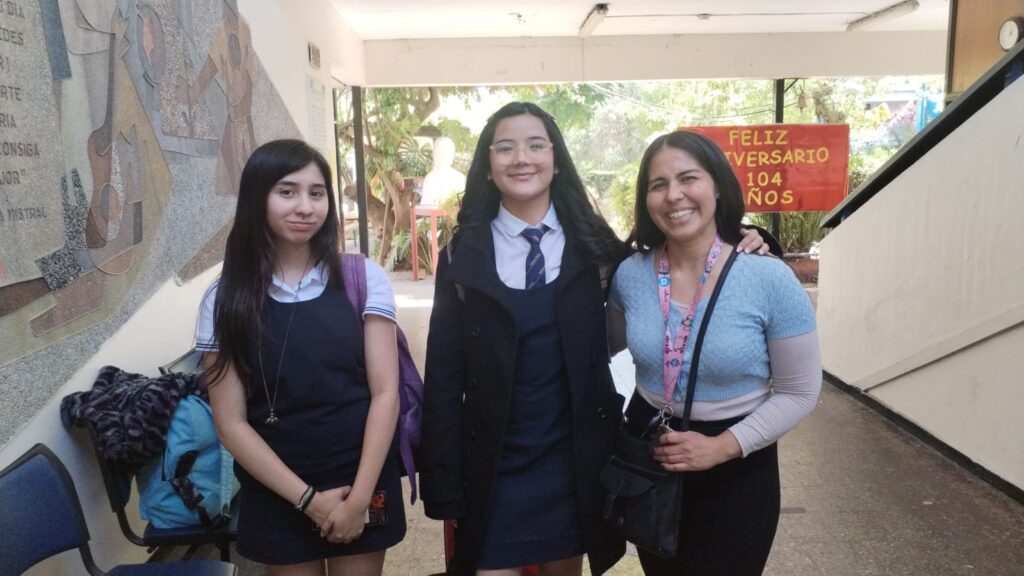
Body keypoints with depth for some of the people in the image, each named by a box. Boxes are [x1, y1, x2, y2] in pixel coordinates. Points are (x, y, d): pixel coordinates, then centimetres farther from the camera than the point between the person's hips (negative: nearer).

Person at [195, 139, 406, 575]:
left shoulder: (363, 278, -5)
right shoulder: (226, 299, -4)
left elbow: (385, 393, -6)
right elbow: (230, 423, -4)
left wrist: (359, 496, -11)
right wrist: (307, 498, -9)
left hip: (362, 483, 0)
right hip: (277, 496, 0)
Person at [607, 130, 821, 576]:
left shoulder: (770, 280, -17)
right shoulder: (629, 275, -7)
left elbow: (799, 392, -10)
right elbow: (605, 347, 13)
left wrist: (723, 447, -19)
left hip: (736, 469, -3)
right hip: (645, 456, 4)